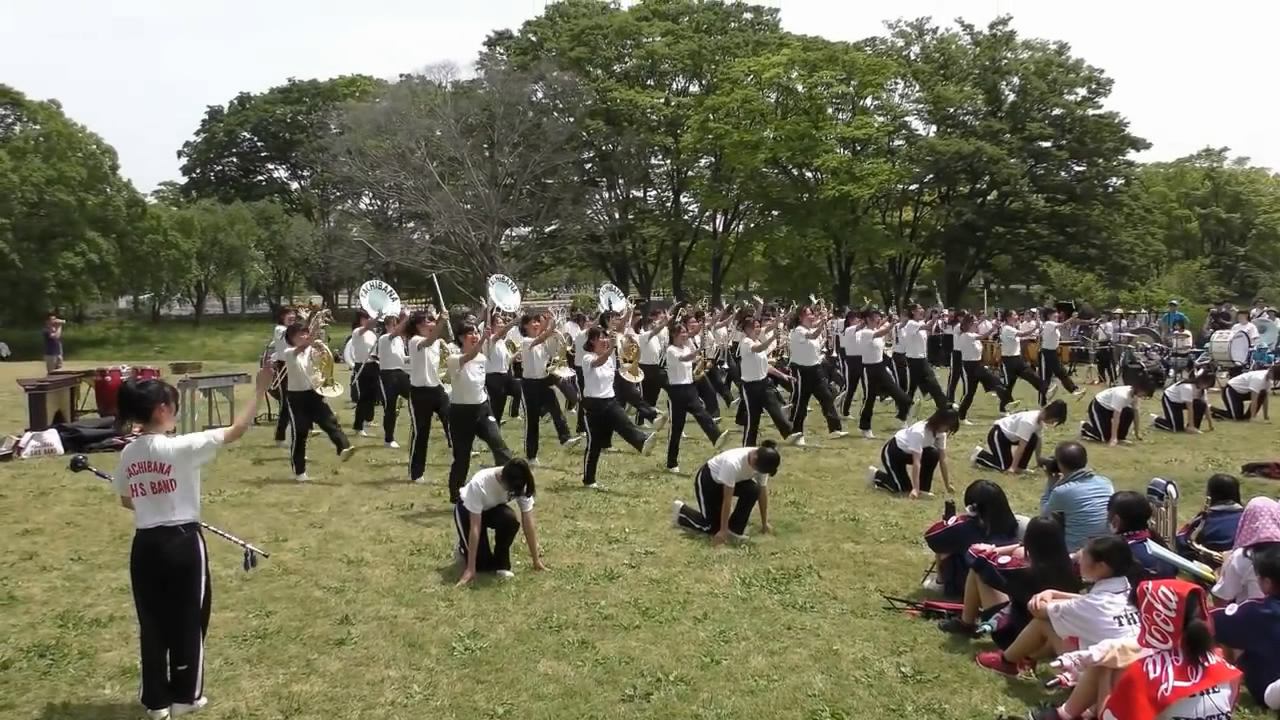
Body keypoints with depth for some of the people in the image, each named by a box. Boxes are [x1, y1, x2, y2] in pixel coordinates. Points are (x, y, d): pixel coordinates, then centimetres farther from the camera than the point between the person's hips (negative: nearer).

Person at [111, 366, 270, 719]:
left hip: (145, 544, 5)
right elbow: (236, 431, -18)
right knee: (188, 620, 11)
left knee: (152, 623, 14)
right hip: (183, 543, -5)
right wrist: (259, 390, -14)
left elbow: (126, 500, 14)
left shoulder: (128, 454, 1)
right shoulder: (181, 447, -18)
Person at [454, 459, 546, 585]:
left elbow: (527, 522, -21)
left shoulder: (520, 484, -28)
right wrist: (470, 569, -35)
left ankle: (501, 564, -11)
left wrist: (536, 560, -19)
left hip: (493, 508, 3)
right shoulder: (479, 483, -40)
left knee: (510, 520, -33)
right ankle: (464, 550, 17)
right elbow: (475, 527, -37)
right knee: (483, 563, -17)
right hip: (467, 509, -3)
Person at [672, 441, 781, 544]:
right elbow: (727, 499, -35)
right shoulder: (733, 463, -41)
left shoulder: (762, 463, -22)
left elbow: (762, 492, -9)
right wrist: (723, 530, -28)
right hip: (708, 479, -6)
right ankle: (681, 511, 17)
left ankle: (735, 530, -7)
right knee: (712, 527, -9)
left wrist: (764, 523, -3)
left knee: (753, 490, -24)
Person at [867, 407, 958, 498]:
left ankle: (923, 489, -7)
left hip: (909, 453, 7)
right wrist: (915, 489, -42)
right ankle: (876, 475, 11)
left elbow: (942, 459, -9)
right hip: (893, 451, -7)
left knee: (934, 454, -21)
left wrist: (948, 485, -9)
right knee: (904, 487, -12)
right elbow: (916, 462, -39)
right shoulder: (919, 432, -36)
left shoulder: (940, 432, -13)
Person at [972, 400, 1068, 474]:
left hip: (1010, 435, 9)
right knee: (1005, 466, -14)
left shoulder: (1040, 419, -5)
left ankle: (1020, 467, 1)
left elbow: (1037, 441, 4)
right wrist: (1013, 467, -26)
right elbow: (1021, 446, -29)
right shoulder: (1029, 421, -31)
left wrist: (1038, 461, 7)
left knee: (1033, 439, -12)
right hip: (997, 434, -9)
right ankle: (979, 455, 7)